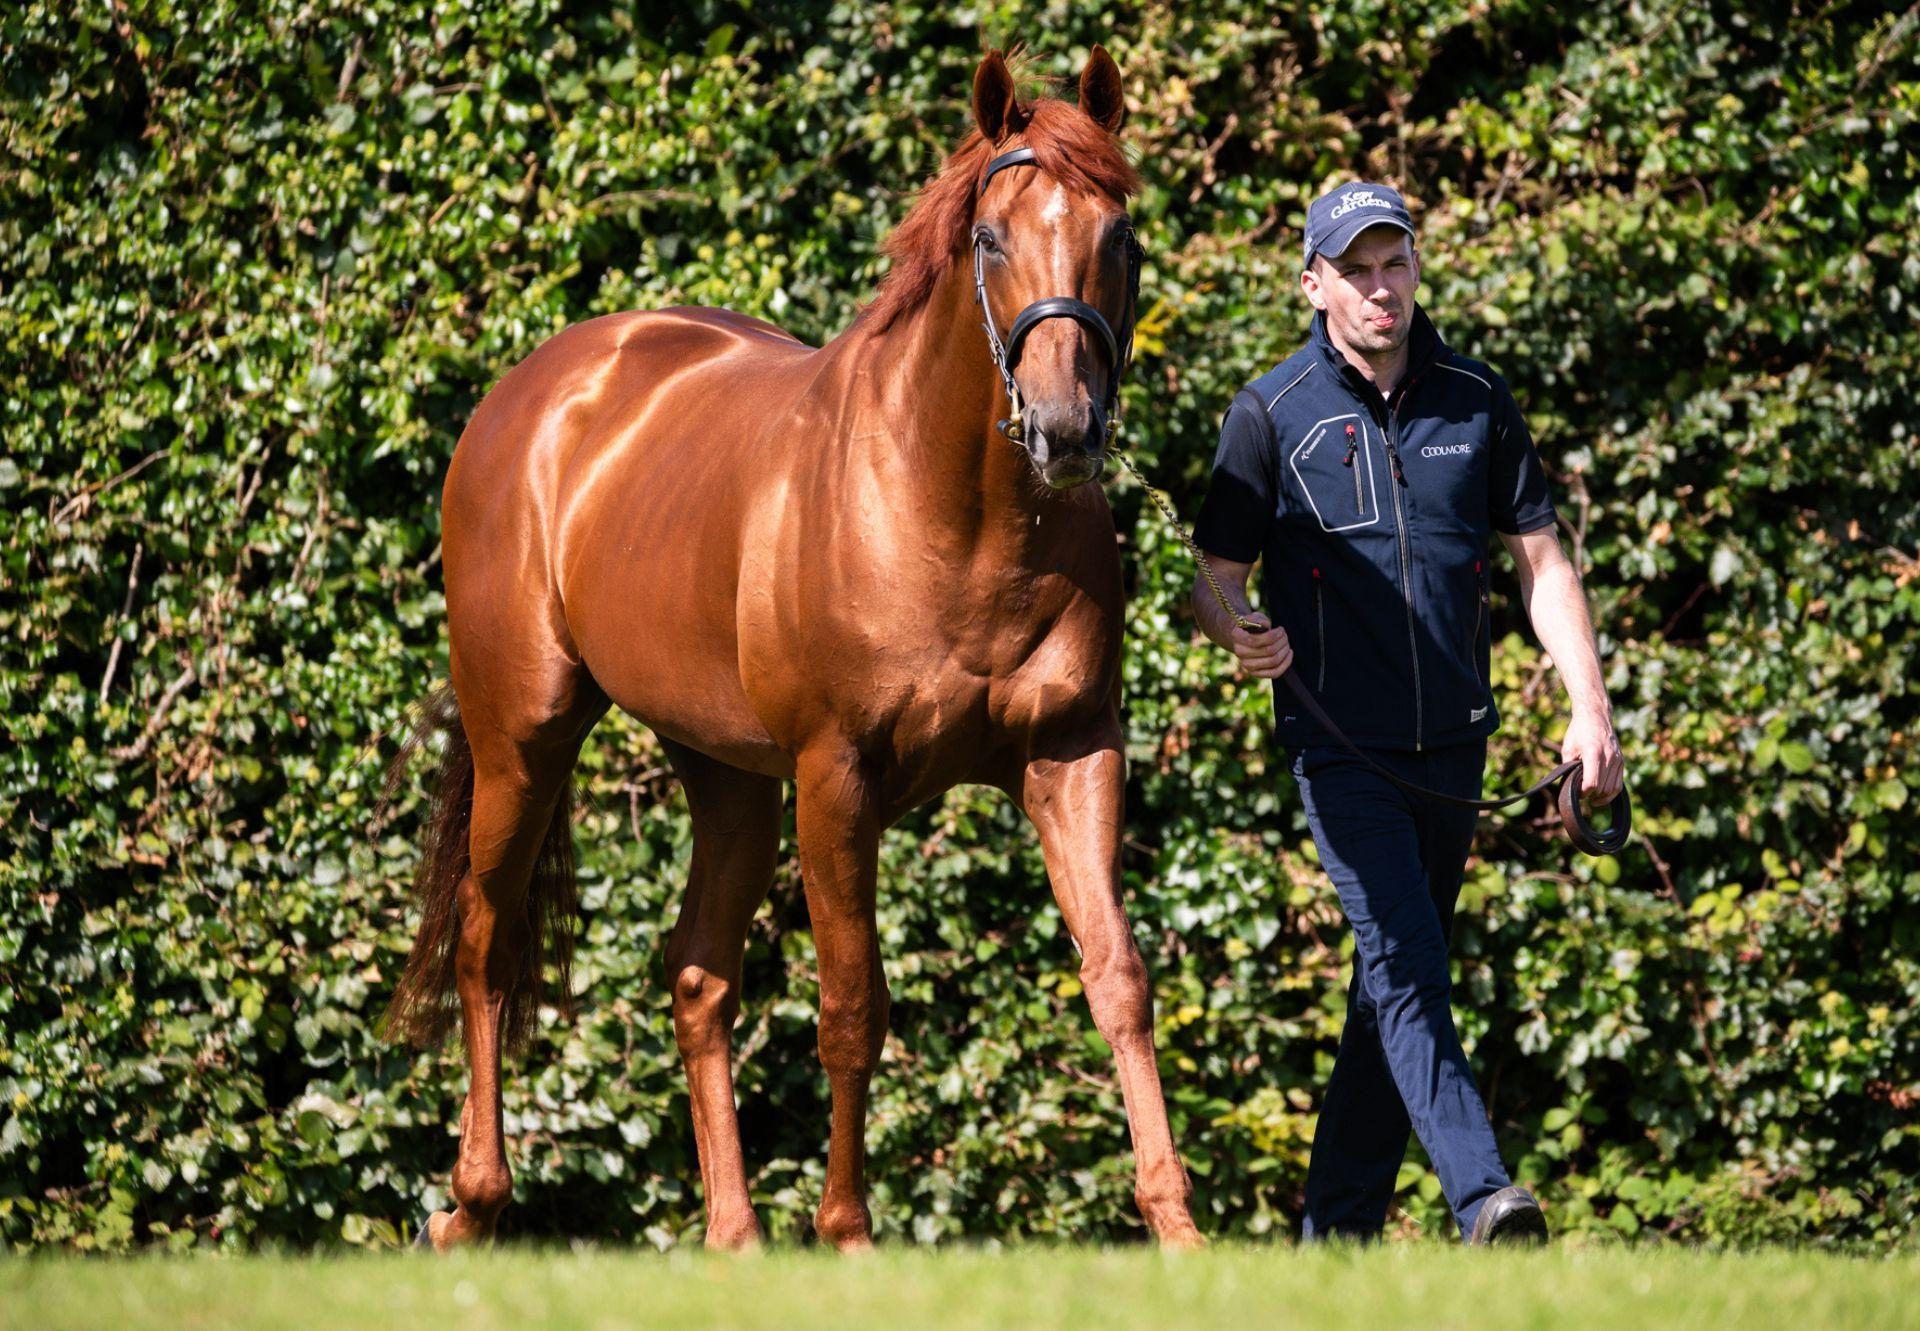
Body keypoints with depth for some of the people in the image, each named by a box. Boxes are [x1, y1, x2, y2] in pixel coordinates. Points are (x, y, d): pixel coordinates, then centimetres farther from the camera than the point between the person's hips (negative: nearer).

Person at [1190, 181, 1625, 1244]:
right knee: (1406, 968, -17)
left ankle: (1340, 1226, 18)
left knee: (1395, 982, 10)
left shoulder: (1478, 402, 6)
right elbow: (1214, 579, -1)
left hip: (1452, 743, 4)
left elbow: (1542, 562, 8)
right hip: (1341, 745, -4)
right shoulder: (1273, 415, -3)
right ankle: (1482, 1198, -28)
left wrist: (1590, 706, -3)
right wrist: (1238, 632, -25)